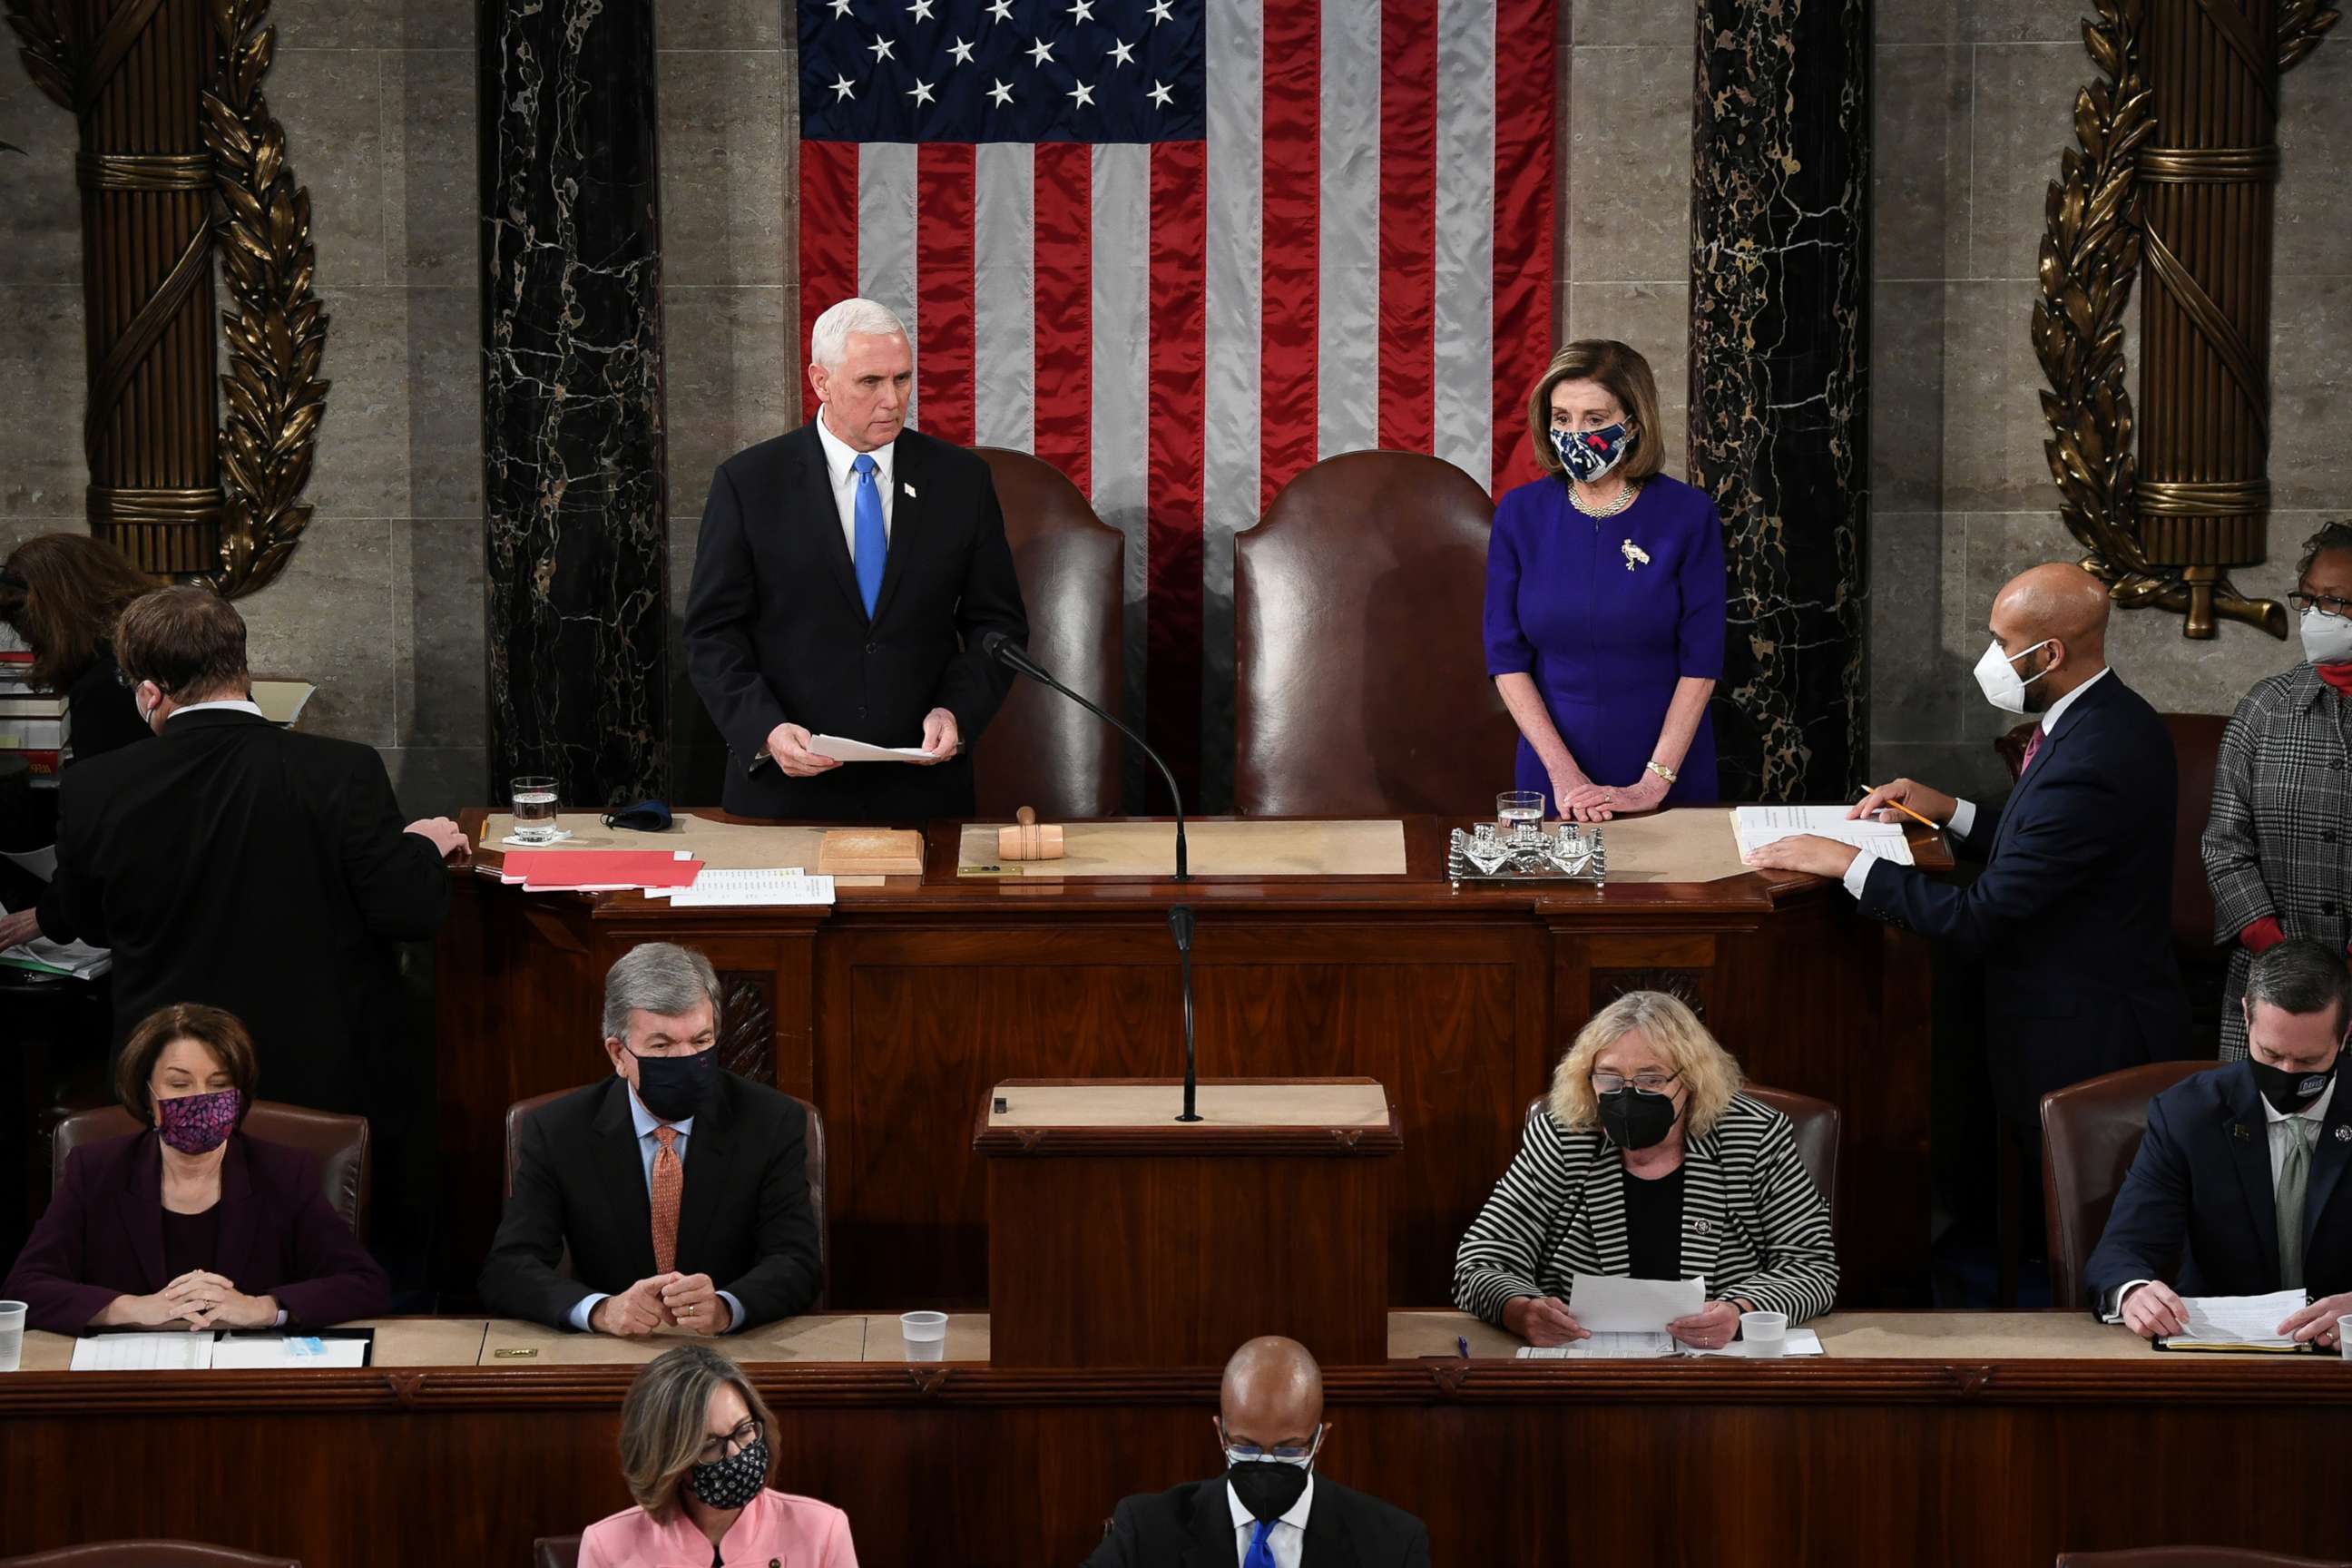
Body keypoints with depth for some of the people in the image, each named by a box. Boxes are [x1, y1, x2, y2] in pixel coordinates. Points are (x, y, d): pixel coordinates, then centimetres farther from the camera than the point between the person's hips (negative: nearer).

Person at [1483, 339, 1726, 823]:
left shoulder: (1687, 514, -8)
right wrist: (1563, 772, -14)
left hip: (1669, 780, -2)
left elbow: (1701, 662, -10)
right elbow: (1506, 657, -4)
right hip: (1553, 774, 2)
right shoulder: (1520, 513, -2)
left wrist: (1655, 783, -17)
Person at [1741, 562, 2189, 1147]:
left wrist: (1849, 863, -17)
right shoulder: (2115, 718, 4)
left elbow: (1984, 918, -25)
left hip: (2078, 1044, -10)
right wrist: (1947, 809, 11)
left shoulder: (2088, 763, -28)